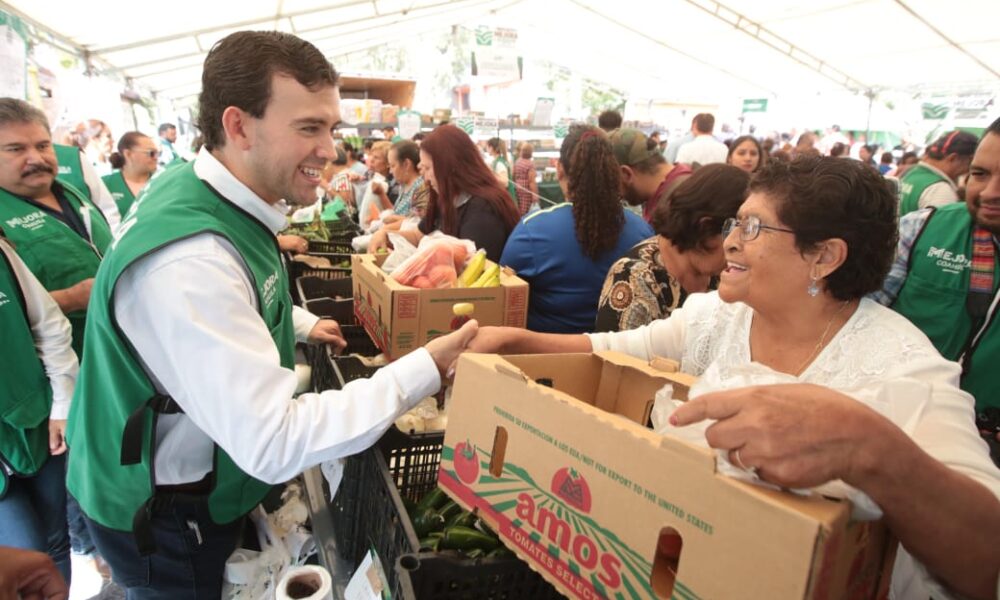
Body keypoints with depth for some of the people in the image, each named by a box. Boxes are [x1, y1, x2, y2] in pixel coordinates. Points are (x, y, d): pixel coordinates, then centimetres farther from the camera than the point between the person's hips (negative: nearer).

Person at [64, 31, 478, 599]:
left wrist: (300, 323, 8)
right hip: (166, 518, -8)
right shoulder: (188, 258, -36)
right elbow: (274, 445, -38)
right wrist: (427, 367, -35)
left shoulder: (203, 191, -5)